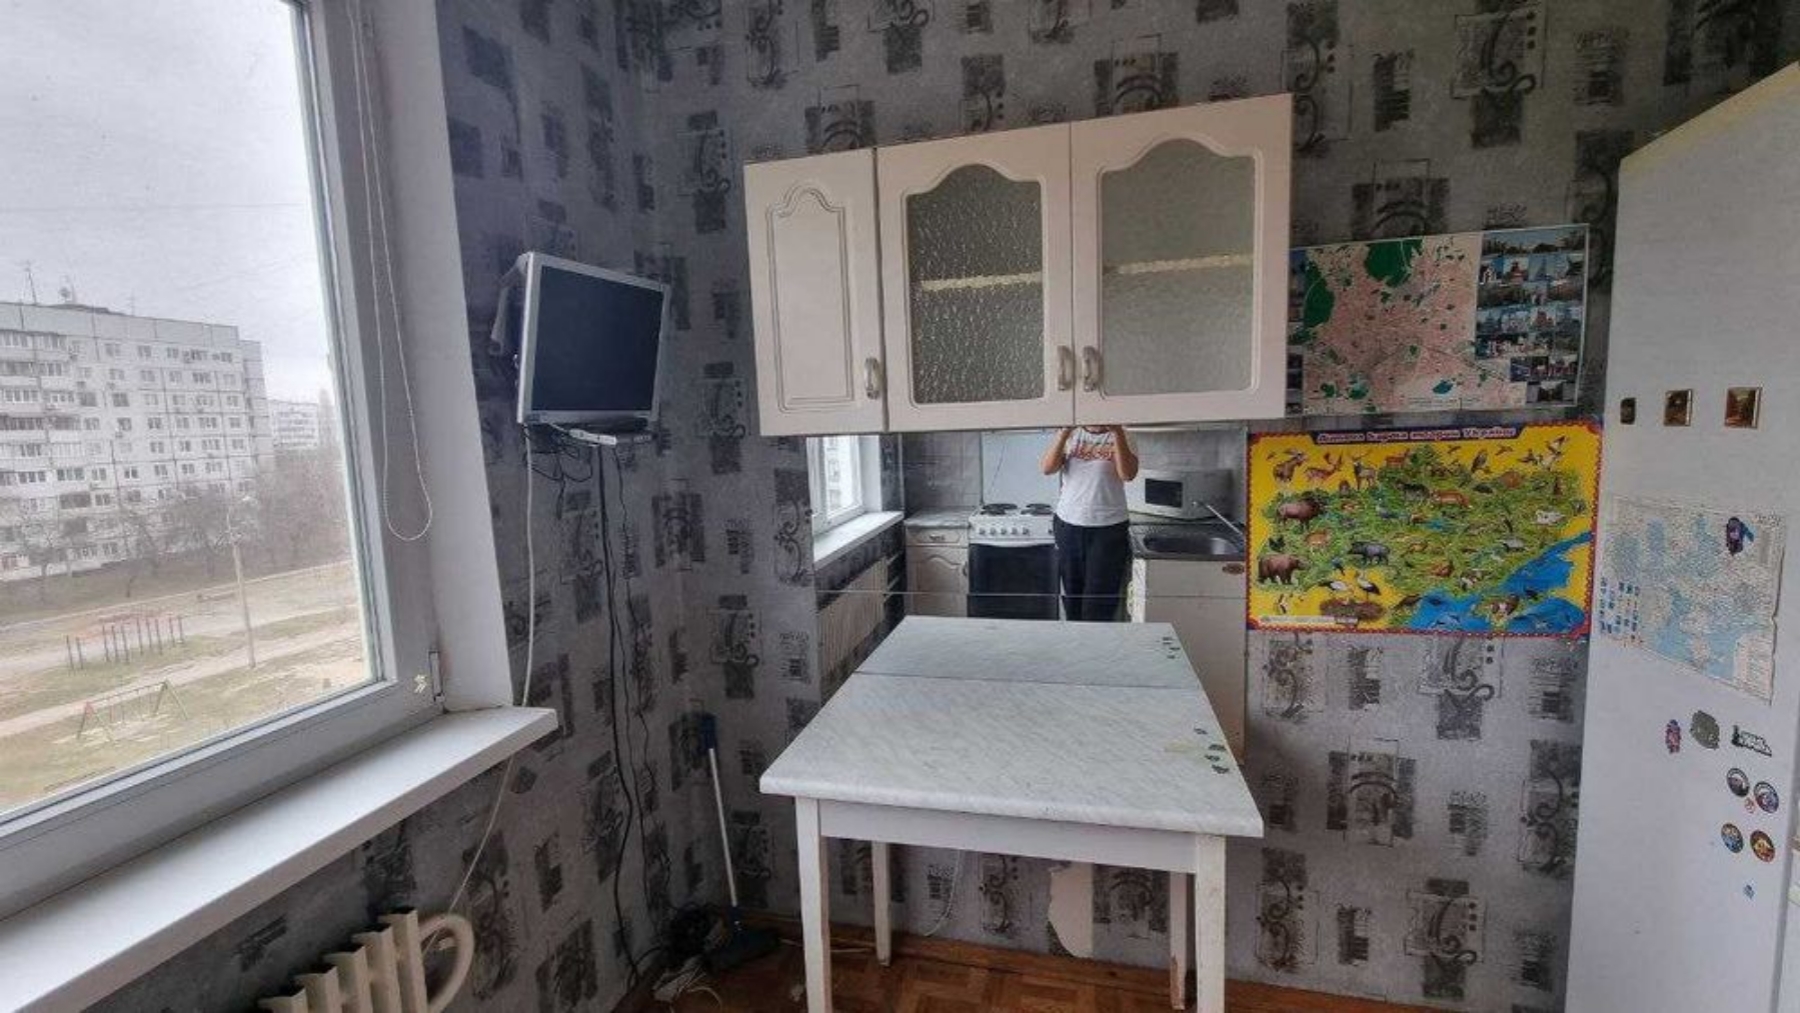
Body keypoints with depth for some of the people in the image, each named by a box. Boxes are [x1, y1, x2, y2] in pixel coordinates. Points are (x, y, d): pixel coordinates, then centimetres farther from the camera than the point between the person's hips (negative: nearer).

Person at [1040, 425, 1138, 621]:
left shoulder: (1121, 436, -1)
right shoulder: (1071, 435, 5)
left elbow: (1128, 474, -17)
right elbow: (1048, 468, -8)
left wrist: (1118, 432, -23)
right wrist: (1064, 432, -17)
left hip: (1108, 529, -2)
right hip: (1068, 526, 3)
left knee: (1099, 605, -2)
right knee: (1071, 596, 11)